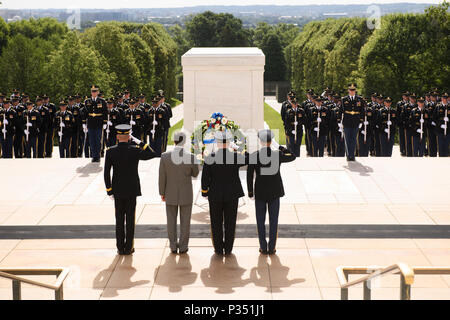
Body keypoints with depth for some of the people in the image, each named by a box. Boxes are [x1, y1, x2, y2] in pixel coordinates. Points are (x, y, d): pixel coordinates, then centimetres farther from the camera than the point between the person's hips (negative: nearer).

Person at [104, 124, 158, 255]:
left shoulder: (110, 151, -7)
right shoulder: (135, 150, -12)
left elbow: (106, 173, -6)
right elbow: (152, 154, 2)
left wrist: (109, 191, 1)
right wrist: (140, 142, 0)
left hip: (117, 190, 1)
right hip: (132, 190, -1)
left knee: (119, 219, 8)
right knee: (130, 219, 6)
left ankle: (120, 248, 10)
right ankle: (129, 247, 8)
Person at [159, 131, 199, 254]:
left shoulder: (165, 156, -12)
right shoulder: (190, 157, -16)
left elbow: (162, 177, -7)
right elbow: (195, 174, 1)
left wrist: (162, 193, 4)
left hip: (170, 194, 1)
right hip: (186, 194, -1)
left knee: (171, 221, 12)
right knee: (185, 221, 10)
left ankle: (173, 246, 18)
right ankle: (183, 246, 14)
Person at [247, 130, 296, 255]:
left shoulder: (254, 156, -10)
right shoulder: (278, 155, -9)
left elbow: (249, 175, -6)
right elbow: (292, 156, 11)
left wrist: (250, 191, 3)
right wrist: (282, 148, 12)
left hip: (259, 192, 0)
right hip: (274, 192, 0)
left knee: (260, 221, 10)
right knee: (273, 221, 8)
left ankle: (263, 248, 11)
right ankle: (272, 248, 10)